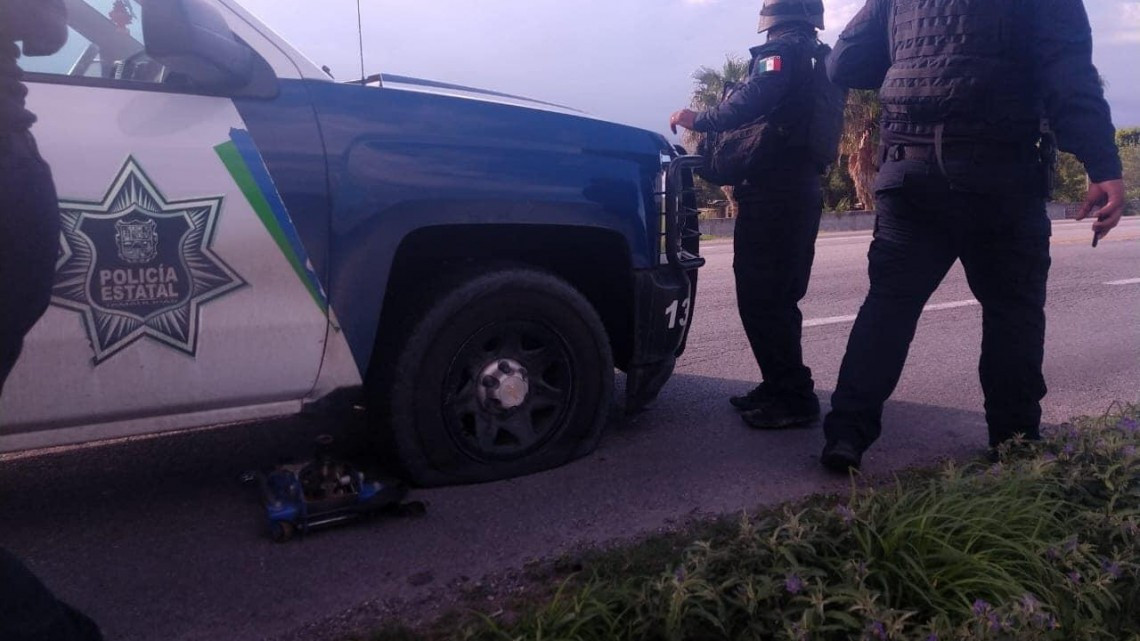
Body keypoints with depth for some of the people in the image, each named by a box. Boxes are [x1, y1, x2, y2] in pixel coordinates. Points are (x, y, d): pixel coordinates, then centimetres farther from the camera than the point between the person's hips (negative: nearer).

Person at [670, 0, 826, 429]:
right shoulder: (817, 58, 21)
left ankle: (794, 398, -6)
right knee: (777, 298, 14)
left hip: (774, 192, -10)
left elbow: (751, 103, -24)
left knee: (760, 299, -8)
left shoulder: (783, 50, -8)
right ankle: (781, 389, 20)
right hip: (800, 191, 10)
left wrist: (699, 119, -12)